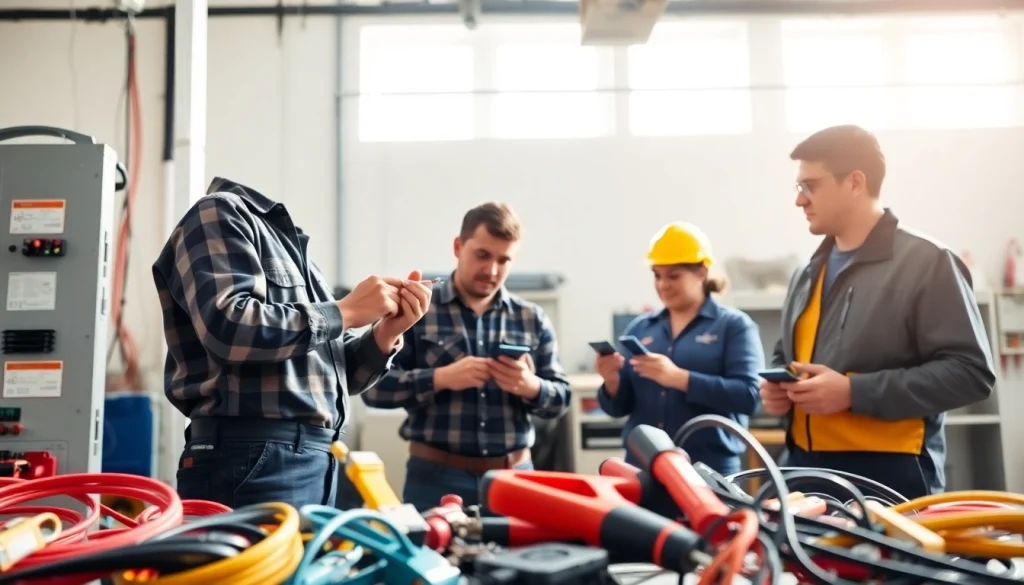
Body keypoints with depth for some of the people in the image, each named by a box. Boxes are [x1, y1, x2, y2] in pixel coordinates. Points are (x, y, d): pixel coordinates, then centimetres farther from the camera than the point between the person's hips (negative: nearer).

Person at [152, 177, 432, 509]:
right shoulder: (221, 214, -4)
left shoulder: (289, 239, 20)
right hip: (252, 458, -8)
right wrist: (345, 312, -10)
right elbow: (228, 329, -22)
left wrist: (385, 334, 0)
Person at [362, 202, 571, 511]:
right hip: (435, 475, -3)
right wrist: (441, 378, -20)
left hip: (514, 476, 3)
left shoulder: (533, 319, 8)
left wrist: (531, 386, -14)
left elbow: (561, 398, 8)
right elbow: (374, 386, -7)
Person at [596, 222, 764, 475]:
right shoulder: (639, 328, 10)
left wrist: (679, 378, -24)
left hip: (709, 468, -3)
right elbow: (620, 407, 9)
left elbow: (748, 396, -15)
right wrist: (612, 383, -12)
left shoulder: (734, 325, -1)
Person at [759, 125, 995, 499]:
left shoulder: (927, 262, -7)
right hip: (807, 469, 7)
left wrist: (854, 391, -20)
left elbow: (970, 372, -13)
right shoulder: (808, 274, 15)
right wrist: (777, 387, 3)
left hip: (891, 474, -6)